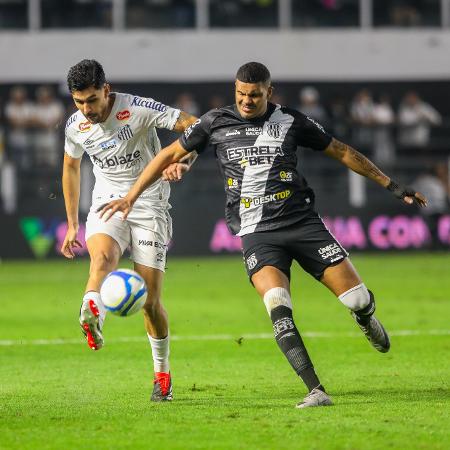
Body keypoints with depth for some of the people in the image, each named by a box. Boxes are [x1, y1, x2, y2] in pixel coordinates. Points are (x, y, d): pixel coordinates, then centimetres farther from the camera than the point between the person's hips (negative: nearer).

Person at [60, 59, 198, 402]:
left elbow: (195, 126, -15)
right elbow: (71, 167, 19)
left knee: (150, 300, -5)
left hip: (149, 206, -2)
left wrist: (183, 161, -35)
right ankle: (91, 317, -64)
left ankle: (162, 372, 17)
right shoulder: (75, 126, 1)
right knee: (102, 257, -33)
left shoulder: (139, 109, -15)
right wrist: (72, 225, 19)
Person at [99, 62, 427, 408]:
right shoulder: (216, 122, 5)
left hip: (303, 222, 1)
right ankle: (316, 392, -27)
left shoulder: (291, 121, 5)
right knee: (279, 309, -26)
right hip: (257, 234, -1)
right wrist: (131, 197, 12)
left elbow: (342, 152, 13)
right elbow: (170, 154, 15)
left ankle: (365, 317, 34)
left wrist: (393, 187, 15)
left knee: (359, 300, -6)